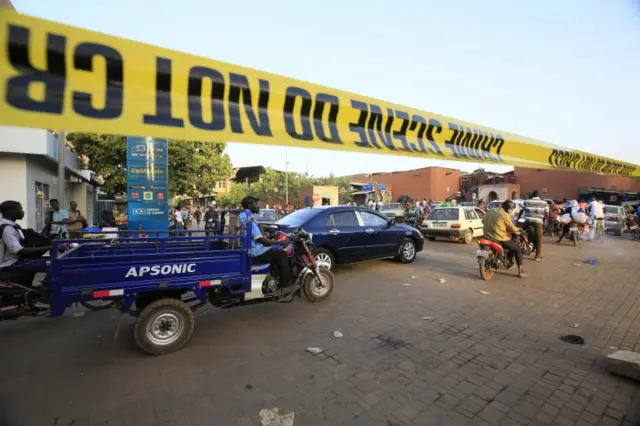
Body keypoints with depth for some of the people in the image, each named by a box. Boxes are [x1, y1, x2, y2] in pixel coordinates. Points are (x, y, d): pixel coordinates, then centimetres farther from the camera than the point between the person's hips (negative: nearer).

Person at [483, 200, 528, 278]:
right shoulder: (505, 215, -10)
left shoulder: (490, 211, 10)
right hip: (500, 239, -7)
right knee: (517, 249, 10)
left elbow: (483, 221, 20)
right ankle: (520, 270, 5)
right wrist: (518, 231, 14)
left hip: (488, 237, 7)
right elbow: (512, 228, -6)